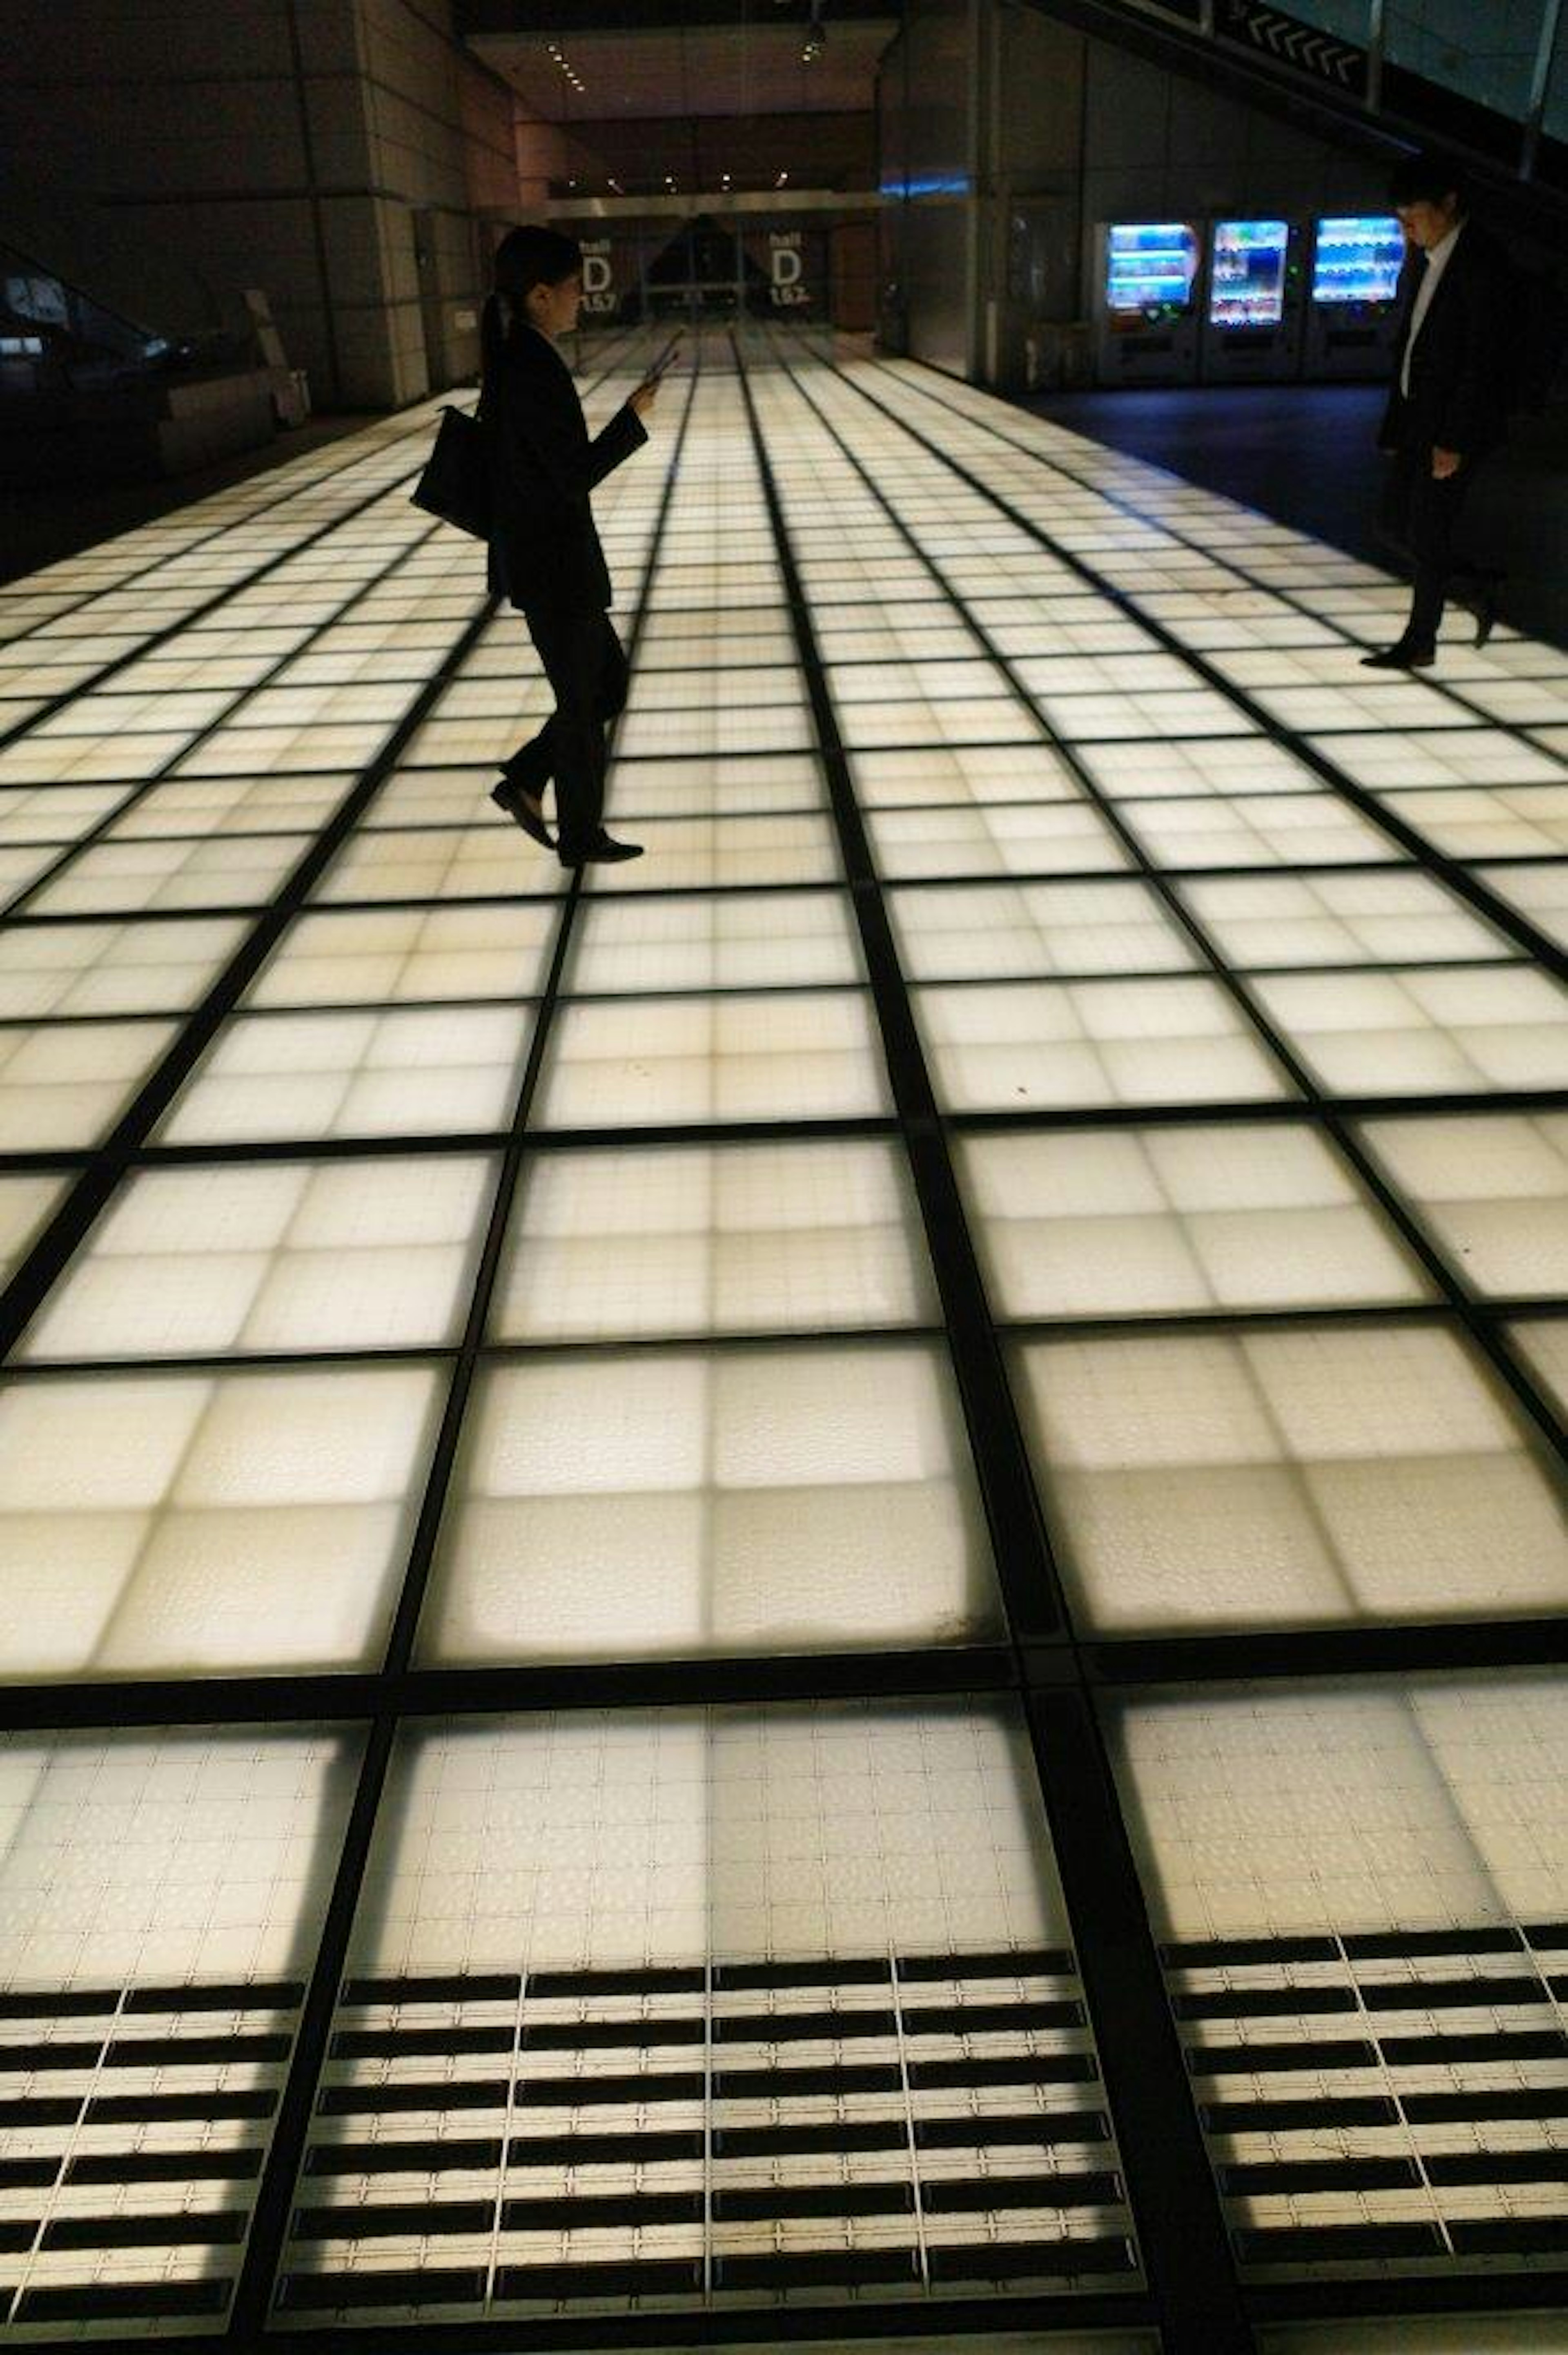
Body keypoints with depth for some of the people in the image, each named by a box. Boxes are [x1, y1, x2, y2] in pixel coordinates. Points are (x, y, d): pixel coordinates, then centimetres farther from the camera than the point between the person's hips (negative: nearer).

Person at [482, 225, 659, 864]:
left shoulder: (514, 362, 8)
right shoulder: (537, 371, -22)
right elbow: (577, 474, -22)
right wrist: (634, 417, -12)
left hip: (539, 559, 9)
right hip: (555, 569, -9)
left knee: (608, 683, 20)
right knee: (583, 704, 6)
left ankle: (524, 783, 23)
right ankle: (580, 836, 22)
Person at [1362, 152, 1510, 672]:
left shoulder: (1481, 262, -14)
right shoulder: (1431, 261, 13)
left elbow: (1484, 357, -19)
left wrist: (1454, 441, -22)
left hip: (1455, 425, -9)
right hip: (1419, 417, 9)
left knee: (1427, 536, -3)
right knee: (1396, 525, 11)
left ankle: (1419, 643, 10)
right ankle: (1474, 588, 26)